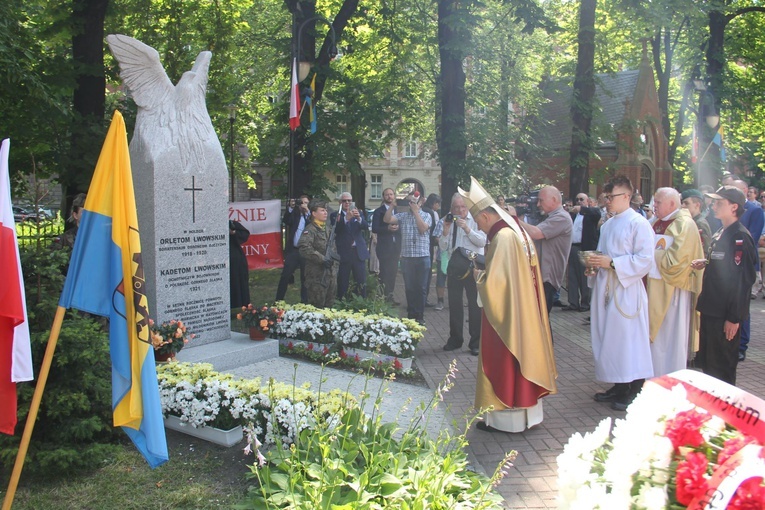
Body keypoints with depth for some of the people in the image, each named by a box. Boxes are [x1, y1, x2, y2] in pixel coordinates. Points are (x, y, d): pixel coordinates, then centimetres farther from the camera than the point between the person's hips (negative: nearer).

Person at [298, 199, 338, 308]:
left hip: (331, 272, 8)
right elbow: (304, 248, -27)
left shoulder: (326, 229, 16)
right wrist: (322, 259, -24)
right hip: (317, 274, -8)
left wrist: (332, 257, 12)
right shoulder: (310, 230, -12)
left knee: (329, 304, 15)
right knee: (317, 306, -3)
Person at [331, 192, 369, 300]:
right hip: (344, 253, -3)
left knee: (362, 282, 5)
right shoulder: (335, 215, 3)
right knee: (342, 283, 1)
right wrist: (346, 218, -29)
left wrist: (359, 218, -24)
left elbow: (366, 228, -4)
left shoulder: (358, 213, 11)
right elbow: (335, 230, -14)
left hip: (359, 252, 3)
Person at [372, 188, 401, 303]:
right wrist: (387, 228, -20)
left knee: (393, 271, 6)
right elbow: (374, 229, -8)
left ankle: (390, 296, 13)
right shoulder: (378, 211, 1)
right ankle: (383, 297, 0)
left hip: (396, 246, 4)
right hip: (384, 246, -4)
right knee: (385, 272, -5)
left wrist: (398, 227, -9)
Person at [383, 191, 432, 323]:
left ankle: (420, 315, 13)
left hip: (422, 257, -2)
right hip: (407, 257, 2)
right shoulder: (402, 216, 9)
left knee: (421, 287, 4)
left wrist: (415, 211, -12)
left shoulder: (426, 215, 3)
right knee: (409, 287, 7)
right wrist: (392, 206, -11)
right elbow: (387, 219, -2)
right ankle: (411, 314, 17)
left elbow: (423, 229, -14)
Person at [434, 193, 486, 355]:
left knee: (475, 304, 0)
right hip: (454, 266, 4)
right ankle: (455, 339, 24)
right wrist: (445, 231, -7)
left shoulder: (476, 220, 0)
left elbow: (482, 241, -10)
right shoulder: (448, 222, 11)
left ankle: (476, 342, 8)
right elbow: (442, 247, 8)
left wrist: (467, 229, -18)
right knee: (454, 304, 11)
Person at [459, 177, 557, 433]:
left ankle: (506, 418, 12)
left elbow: (493, 282, -24)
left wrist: (478, 275, -5)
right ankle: (527, 411, 27)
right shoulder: (518, 231, 8)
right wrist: (486, 272, 13)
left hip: (507, 313, -9)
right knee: (523, 355, 16)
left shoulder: (502, 237, -21)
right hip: (524, 311, 9)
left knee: (505, 363, 2)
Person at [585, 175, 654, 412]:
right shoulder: (607, 225, 16)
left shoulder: (639, 224, -9)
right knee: (608, 337, 10)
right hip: (605, 288, 8)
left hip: (626, 290, -8)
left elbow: (645, 259, -16)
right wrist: (594, 262, 4)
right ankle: (619, 386, 21)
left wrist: (612, 263, -19)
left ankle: (634, 392, 5)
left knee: (628, 338, -5)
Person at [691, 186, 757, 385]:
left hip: (726, 314, -9)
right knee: (706, 363, 17)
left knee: (722, 367, 2)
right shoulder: (720, 234, 12)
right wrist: (705, 263, 2)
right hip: (711, 309, 9)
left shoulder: (740, 237, -16)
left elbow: (743, 278, -19)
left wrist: (734, 317, -19)